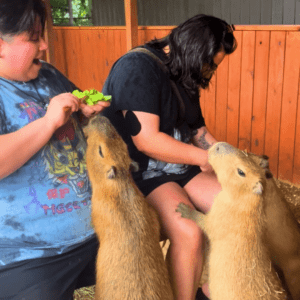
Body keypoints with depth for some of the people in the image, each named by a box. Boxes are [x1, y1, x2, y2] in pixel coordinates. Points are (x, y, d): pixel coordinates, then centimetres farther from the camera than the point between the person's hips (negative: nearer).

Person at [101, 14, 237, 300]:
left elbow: (198, 131, 18)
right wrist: (205, 158, -16)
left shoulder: (184, 78, 11)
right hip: (138, 171, -8)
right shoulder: (137, 67, -17)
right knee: (188, 233, -28)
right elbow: (146, 140, -25)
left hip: (179, 165, 9)